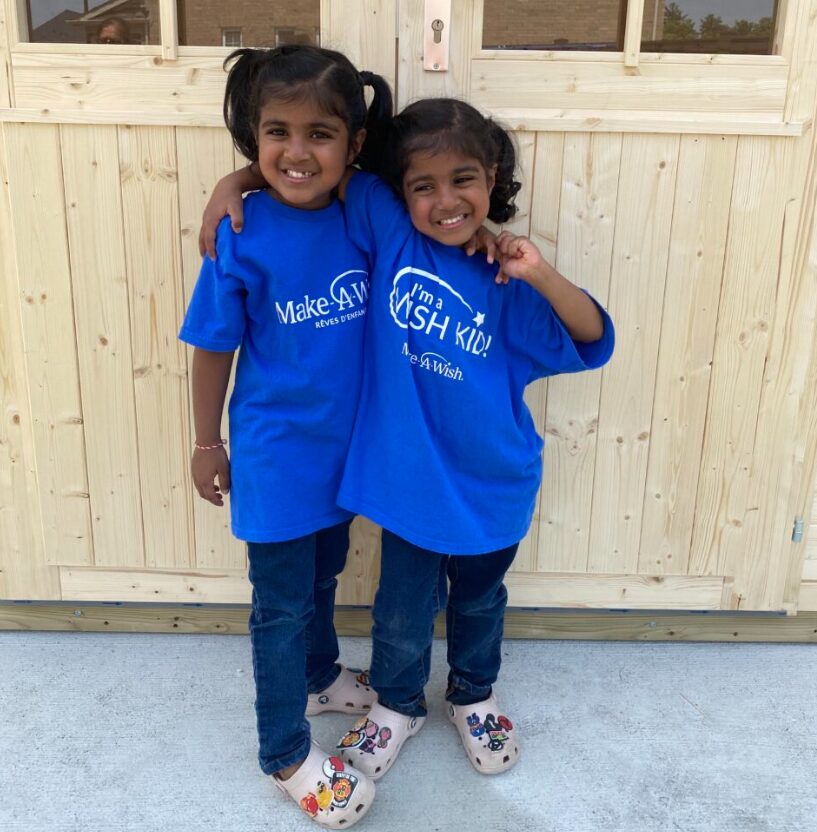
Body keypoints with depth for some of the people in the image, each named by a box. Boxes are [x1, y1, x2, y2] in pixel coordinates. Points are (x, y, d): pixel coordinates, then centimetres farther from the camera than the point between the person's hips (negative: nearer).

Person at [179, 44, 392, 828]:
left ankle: (319, 677, 53)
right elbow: (213, 347, -10)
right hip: (275, 454, -4)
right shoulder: (241, 236, -20)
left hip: (345, 445, 4)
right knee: (281, 606, 11)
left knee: (323, 578, 26)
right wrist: (207, 444, -3)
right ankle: (285, 754, 31)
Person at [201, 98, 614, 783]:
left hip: (494, 486, 1)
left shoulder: (508, 283, -11)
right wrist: (235, 180, -13)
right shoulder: (386, 227, -11)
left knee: (479, 601, 25)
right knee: (403, 612, 17)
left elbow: (592, 341, -14)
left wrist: (541, 276, -27)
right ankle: (399, 703, 48)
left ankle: (474, 694, 54)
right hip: (409, 479, 0)